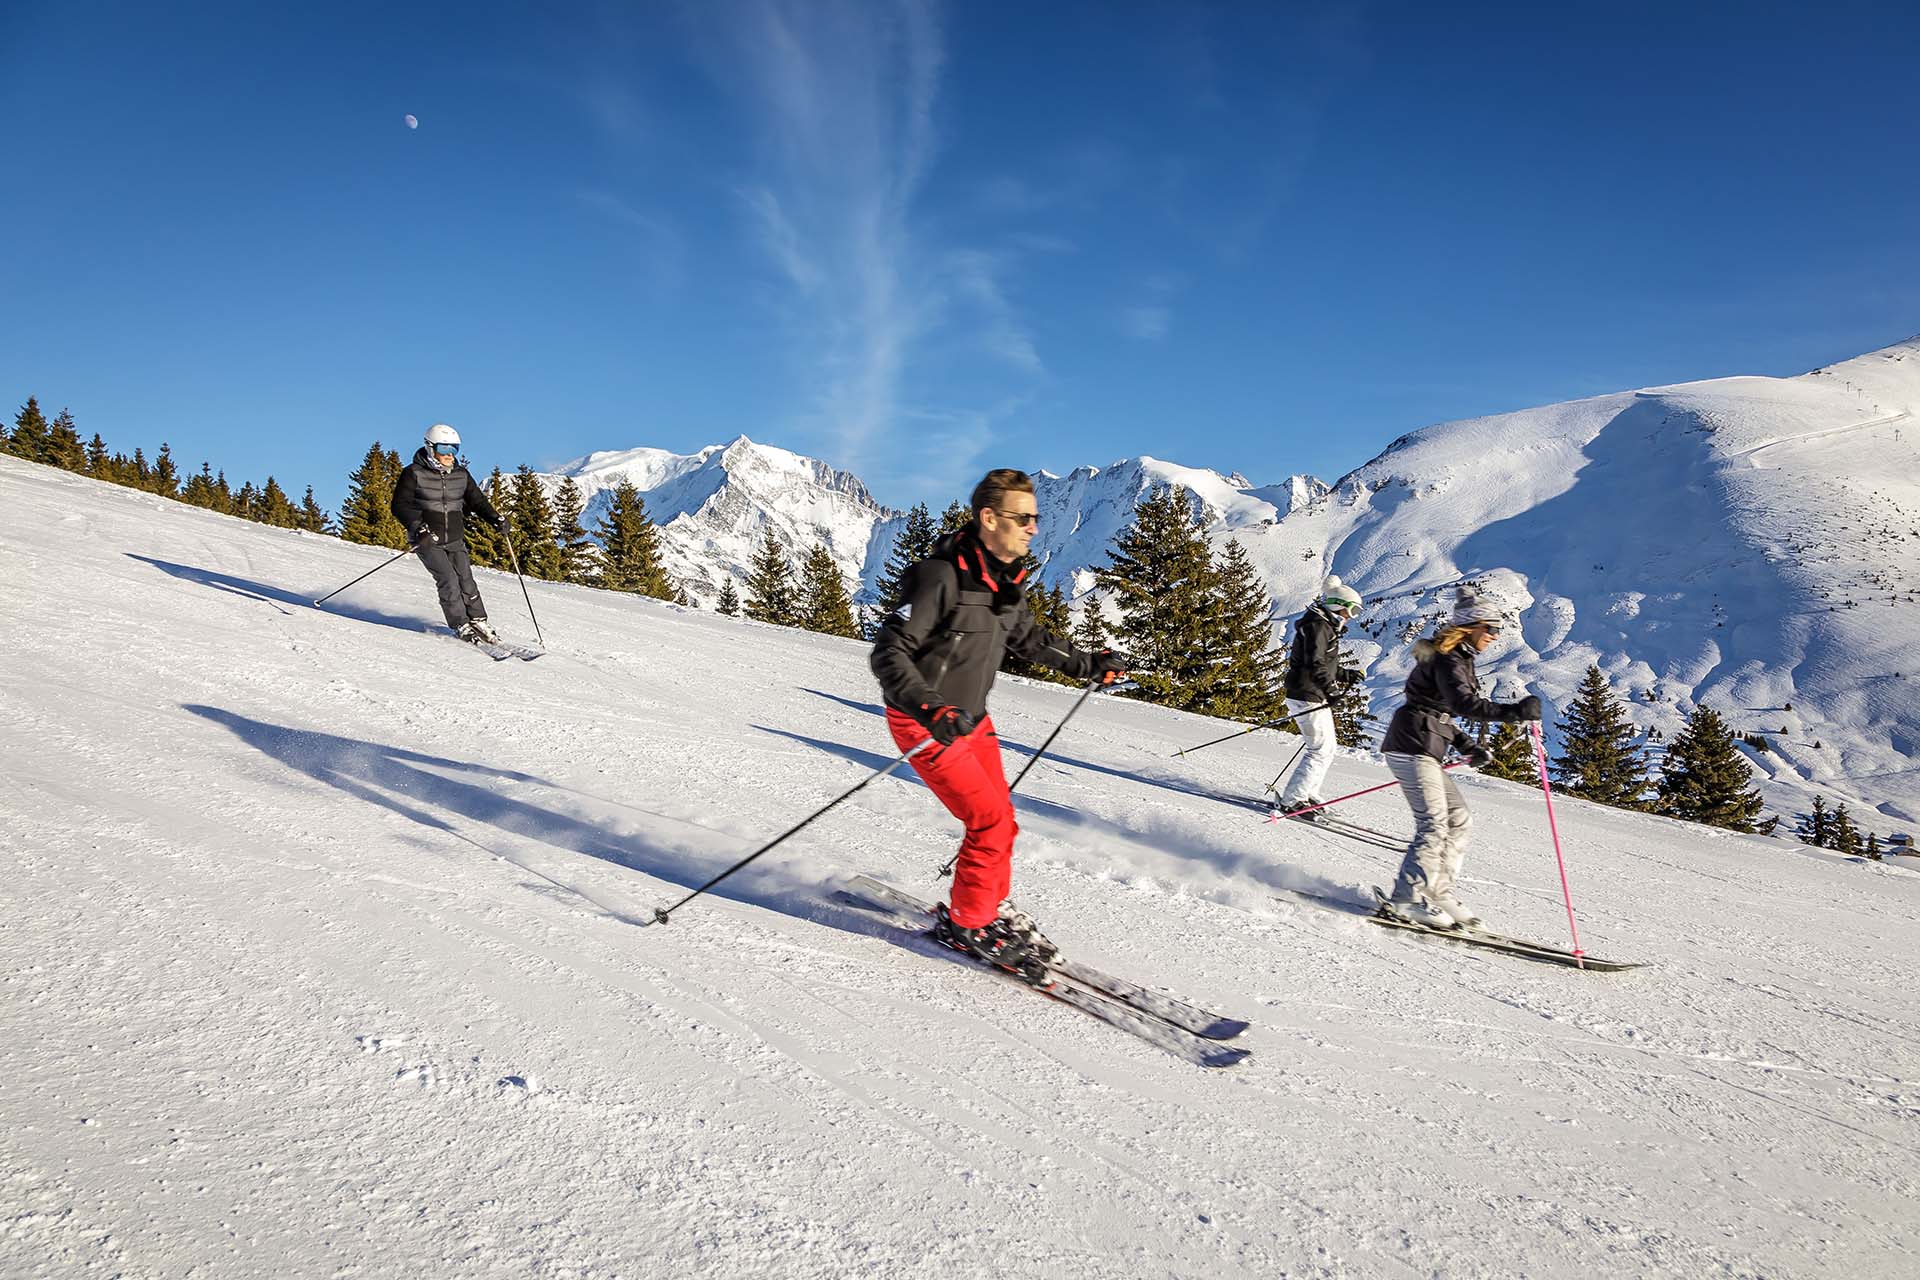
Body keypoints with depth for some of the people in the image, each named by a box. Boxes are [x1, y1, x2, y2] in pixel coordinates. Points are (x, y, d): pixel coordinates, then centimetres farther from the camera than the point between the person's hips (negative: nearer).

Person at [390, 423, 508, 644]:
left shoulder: (461, 475, 6)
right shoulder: (414, 473, -7)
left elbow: (476, 500, 12)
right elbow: (400, 505, -10)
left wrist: (495, 519, -5)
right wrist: (418, 527, -26)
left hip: (455, 540, 4)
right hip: (428, 540, -4)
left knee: (466, 580, -4)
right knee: (448, 580, -15)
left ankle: (479, 622, 6)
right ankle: (461, 626, -8)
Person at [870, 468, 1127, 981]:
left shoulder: (1006, 582, 2)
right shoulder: (941, 576, -24)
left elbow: (1029, 638, 22)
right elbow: (889, 652, -26)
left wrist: (1087, 665, 26)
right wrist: (931, 710, -39)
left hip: (971, 720, 8)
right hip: (924, 723, -8)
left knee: (999, 821, 11)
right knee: (991, 821, -11)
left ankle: (990, 907, 32)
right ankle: (967, 924, 7)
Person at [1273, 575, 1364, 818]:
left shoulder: (1326, 626, 19)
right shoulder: (1317, 625, -14)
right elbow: (1313, 663, -27)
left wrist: (1345, 674, 19)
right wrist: (1329, 690, -33)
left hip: (1316, 697, 11)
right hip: (1307, 697, -11)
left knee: (1324, 750, 17)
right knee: (1321, 751, -9)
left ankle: (1307, 796, 25)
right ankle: (1291, 802, -7)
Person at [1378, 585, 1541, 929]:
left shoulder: (1456, 659, 19)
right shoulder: (1448, 659, -13)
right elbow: (1464, 703, -31)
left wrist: (1466, 745, 17)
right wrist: (1513, 711, -39)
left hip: (1421, 749, 10)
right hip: (1412, 747, -10)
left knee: (1458, 819, 12)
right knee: (1434, 824, -12)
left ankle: (1437, 888, 15)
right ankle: (1406, 898, -10)